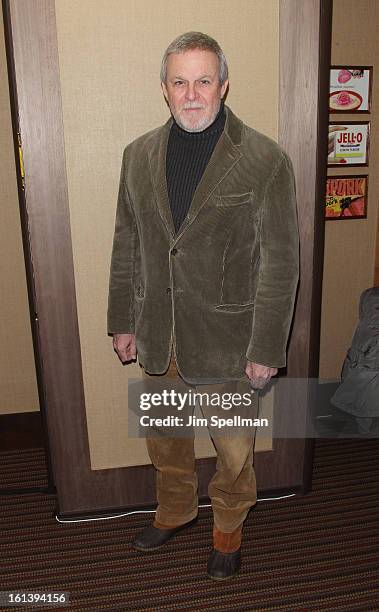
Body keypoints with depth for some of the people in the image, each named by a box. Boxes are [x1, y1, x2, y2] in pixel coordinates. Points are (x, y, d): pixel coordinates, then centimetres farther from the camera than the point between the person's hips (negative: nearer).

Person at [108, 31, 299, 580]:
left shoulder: (266, 161, -11)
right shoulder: (139, 156, 3)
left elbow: (280, 263, -11)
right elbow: (127, 245, 8)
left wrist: (267, 349, -13)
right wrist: (123, 322, 8)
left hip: (227, 335, -4)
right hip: (158, 336, 4)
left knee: (234, 448, 15)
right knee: (164, 437, 23)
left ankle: (228, 527, 43)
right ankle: (175, 511, 50)